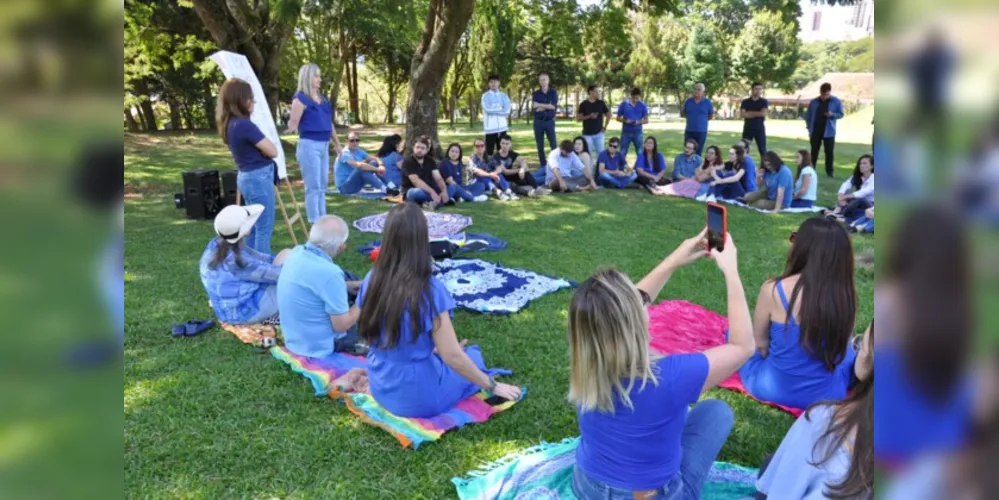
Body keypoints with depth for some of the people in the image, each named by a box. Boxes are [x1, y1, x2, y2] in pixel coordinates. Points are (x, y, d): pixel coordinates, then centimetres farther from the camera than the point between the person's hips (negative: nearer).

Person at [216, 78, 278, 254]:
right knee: (264, 229, -1)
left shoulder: (229, 124, 7)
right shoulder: (245, 125, -21)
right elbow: (272, 151, -15)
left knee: (253, 227, 19)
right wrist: (262, 138, 0)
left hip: (247, 177, 10)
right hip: (259, 178, -10)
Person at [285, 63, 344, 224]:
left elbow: (329, 123, 20)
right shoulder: (301, 98, -10)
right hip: (309, 145, -8)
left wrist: (337, 144, 23)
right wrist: (292, 128, -37)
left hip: (324, 145, 8)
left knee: (322, 186, 14)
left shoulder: (323, 98, 13)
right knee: (313, 187, -4)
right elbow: (293, 122, -14)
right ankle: (315, 223, 2)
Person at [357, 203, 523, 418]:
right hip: (418, 398, -6)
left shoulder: (371, 280, -7)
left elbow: (370, 337, 7)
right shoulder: (430, 290, -25)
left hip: (379, 390, 6)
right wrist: (493, 386, -6)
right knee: (472, 355, 20)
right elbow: (452, 356, -21)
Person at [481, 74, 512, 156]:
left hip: (502, 127, 3)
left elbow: (507, 110, -5)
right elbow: (488, 109, -15)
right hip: (490, 128, -3)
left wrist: (494, 109, -7)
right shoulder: (485, 96, 2)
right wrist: (500, 109, -6)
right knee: (489, 150, -1)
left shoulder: (504, 96, 11)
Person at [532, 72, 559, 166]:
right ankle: (543, 165, 11)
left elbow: (554, 106, -10)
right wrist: (547, 106, -13)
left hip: (549, 121, -1)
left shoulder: (553, 92, 5)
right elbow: (536, 108, -7)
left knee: (553, 144, -5)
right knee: (540, 145, 4)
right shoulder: (536, 93, 5)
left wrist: (540, 105, -10)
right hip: (538, 121, 1)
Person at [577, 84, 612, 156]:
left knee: (601, 153, 2)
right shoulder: (583, 104, -1)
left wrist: (605, 127, 6)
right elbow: (578, 118, -4)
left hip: (599, 133, 2)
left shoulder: (601, 103, 4)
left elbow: (609, 115, 13)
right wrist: (589, 116, -16)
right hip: (587, 134, -2)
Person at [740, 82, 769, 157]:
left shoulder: (764, 101, 4)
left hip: (760, 128, -1)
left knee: (762, 149, 2)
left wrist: (750, 113, -4)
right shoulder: (745, 101, 5)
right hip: (748, 128, 1)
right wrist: (758, 114, -9)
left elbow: (763, 113, -10)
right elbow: (742, 114, -7)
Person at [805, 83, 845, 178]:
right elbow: (808, 116, 7)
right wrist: (809, 128, 1)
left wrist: (832, 115, -19)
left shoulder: (836, 101, -2)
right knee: (814, 151, 6)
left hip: (829, 131, -1)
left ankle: (829, 170, 11)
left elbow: (841, 114, 2)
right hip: (815, 130, 1)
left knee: (829, 152, 2)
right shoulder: (814, 102, 2)